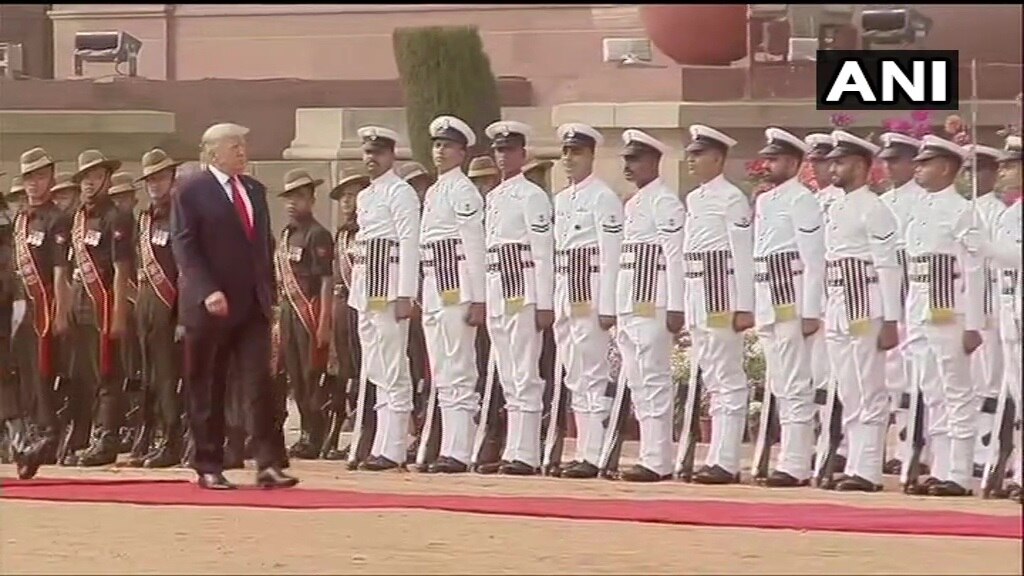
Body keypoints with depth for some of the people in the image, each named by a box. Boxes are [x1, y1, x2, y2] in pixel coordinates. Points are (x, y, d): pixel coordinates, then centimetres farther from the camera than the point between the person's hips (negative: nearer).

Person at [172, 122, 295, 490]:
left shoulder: (255, 191, 16)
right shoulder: (192, 193, -3)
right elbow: (184, 248, -10)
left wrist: (269, 294, 13)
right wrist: (207, 292, -20)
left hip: (253, 305, 5)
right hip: (211, 306, -5)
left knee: (259, 385, -5)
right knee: (207, 390, 2)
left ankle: (268, 465, -7)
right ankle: (209, 468, 8)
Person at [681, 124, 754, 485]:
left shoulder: (732, 198, -9)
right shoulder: (693, 199, 16)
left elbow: (744, 254, -13)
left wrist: (744, 306, -16)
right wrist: (683, 306, 17)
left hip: (723, 296, -9)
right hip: (698, 299, 9)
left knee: (727, 380, -6)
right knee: (712, 381, 11)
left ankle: (725, 461, -7)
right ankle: (720, 458, 14)